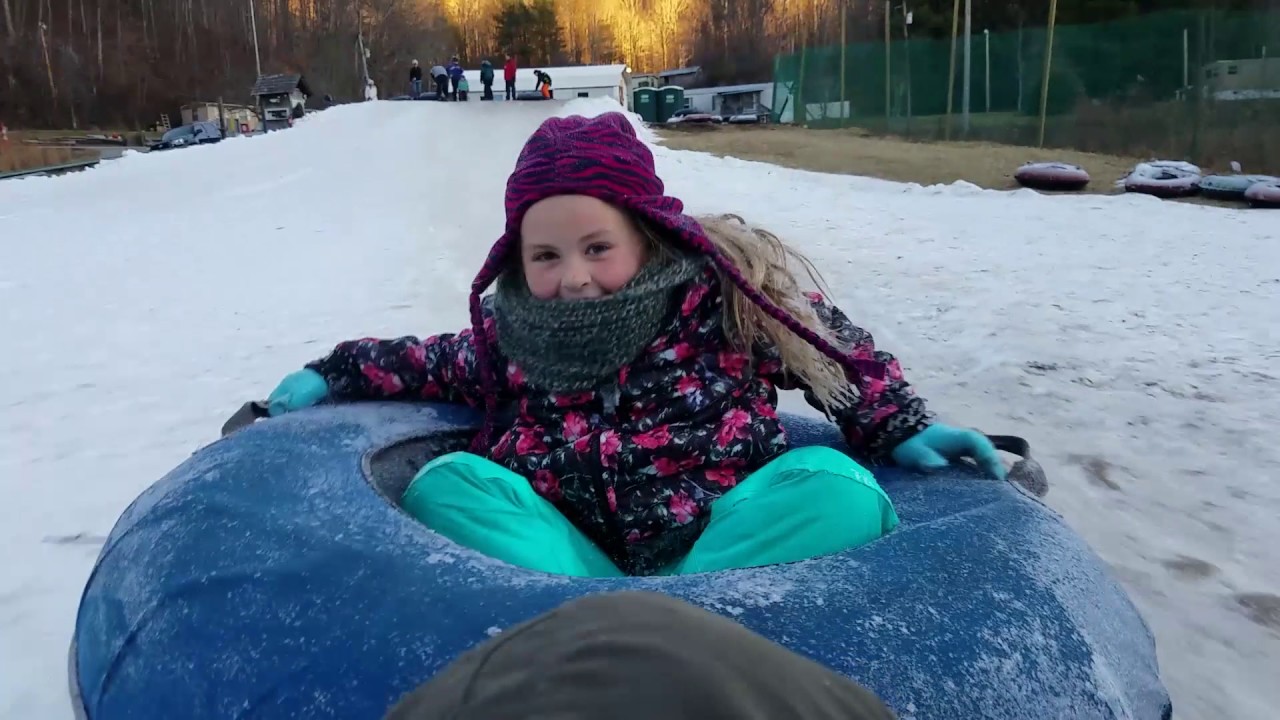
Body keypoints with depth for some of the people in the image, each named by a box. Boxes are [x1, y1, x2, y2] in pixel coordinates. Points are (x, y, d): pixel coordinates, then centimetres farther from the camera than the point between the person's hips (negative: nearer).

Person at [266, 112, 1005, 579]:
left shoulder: (723, 295, -6)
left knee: (834, 486, -28)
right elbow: (434, 362, 22)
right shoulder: (509, 334, 3)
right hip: (573, 558, 3)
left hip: (726, 544, -2)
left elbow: (835, 343, 5)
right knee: (447, 482, -19)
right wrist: (332, 373, 18)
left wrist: (898, 429, -3)